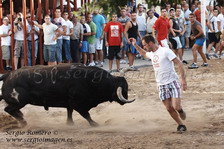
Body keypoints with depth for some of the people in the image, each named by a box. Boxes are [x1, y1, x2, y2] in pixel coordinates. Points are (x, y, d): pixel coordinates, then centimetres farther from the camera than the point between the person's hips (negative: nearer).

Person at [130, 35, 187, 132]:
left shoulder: (165, 51, -12)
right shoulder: (151, 54, 12)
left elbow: (179, 63, -15)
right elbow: (143, 53, 38)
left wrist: (183, 79, -21)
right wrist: (135, 45, 26)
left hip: (172, 82, -7)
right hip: (161, 85, 7)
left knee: (176, 107, -16)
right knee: (169, 108, 1)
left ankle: (180, 110, 18)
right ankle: (181, 125, 15)